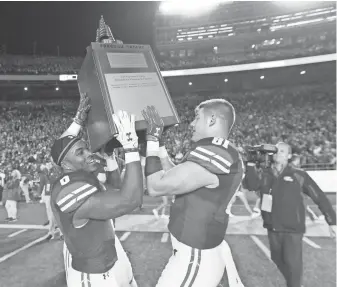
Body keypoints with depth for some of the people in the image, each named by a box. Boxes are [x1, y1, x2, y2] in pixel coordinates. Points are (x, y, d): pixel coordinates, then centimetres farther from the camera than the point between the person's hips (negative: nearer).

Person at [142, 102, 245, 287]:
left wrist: (152, 139, -16)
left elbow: (156, 187, -25)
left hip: (194, 258, -9)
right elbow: (174, 176, 12)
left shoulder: (213, 154, -25)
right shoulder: (222, 153, 6)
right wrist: (158, 141, 8)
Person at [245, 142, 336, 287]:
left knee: (292, 262, -5)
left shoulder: (298, 175, -10)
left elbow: (319, 197, -5)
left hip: (292, 228, -4)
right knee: (277, 259, 18)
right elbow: (252, 185, -16)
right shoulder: (265, 173, 0)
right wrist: (251, 164, -21)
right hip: (273, 228, 4)